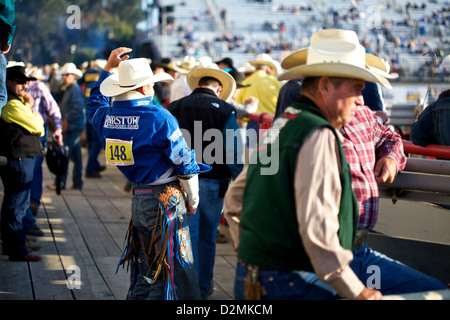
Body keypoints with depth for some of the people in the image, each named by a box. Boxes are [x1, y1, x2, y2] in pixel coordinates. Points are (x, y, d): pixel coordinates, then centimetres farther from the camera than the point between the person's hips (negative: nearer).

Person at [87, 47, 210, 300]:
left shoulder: (107, 117, 2)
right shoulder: (159, 118, -16)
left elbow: (95, 104, 30)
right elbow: (185, 164, -10)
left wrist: (108, 68, 31)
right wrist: (193, 201, 4)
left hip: (138, 200, 7)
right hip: (166, 201, -7)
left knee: (148, 271, 19)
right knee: (178, 272, 0)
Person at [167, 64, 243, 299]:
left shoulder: (175, 107, 3)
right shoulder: (225, 110, -5)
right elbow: (233, 150, -9)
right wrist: (237, 181, 1)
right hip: (211, 182, -1)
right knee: (207, 237, 13)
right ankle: (203, 288, 24)